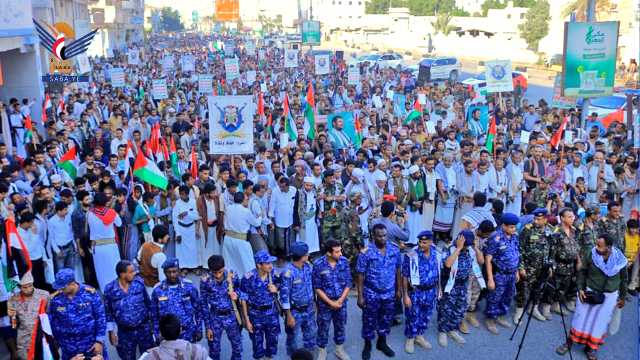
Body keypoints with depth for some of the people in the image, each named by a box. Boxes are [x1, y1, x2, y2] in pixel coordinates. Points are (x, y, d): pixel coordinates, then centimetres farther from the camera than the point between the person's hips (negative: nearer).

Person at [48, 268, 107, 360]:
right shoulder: (55, 299, -6)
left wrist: (100, 341, -8)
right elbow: (50, 323, 5)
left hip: (92, 347, -1)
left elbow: (100, 318, -5)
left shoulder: (90, 294, -10)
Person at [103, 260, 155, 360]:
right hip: (125, 333, -1)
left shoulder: (139, 282, -7)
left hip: (144, 328, 1)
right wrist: (111, 331, -1)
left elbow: (148, 303, 3)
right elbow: (108, 312, -1)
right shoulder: (110, 289, -11)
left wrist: (152, 322, 6)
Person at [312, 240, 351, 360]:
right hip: (324, 303, -3)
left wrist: (340, 300, -12)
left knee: (340, 327, 18)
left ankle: (340, 350, 39)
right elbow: (317, 287, -13)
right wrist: (330, 302, -14)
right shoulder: (318, 264, -19)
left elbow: (348, 283, -4)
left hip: (341, 302, 3)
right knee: (323, 328, 12)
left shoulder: (344, 261, -10)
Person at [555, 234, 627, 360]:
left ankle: (590, 347, 23)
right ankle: (569, 342, 20)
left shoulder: (620, 259, -15)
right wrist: (580, 289, -9)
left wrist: (622, 297, 9)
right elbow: (582, 272, -2)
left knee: (600, 321, 7)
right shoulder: (591, 255, -18)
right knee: (581, 317, 5)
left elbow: (623, 278, 1)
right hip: (590, 291, 0)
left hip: (609, 295, 1)